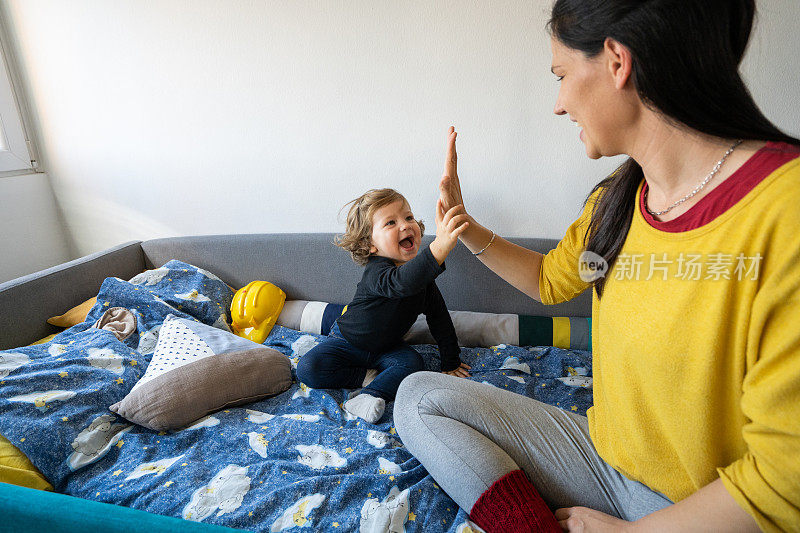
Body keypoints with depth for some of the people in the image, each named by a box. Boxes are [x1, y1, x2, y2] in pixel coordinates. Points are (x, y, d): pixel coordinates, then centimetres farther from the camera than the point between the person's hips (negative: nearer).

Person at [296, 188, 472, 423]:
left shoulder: (423, 272, -11)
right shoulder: (376, 272, -35)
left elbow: (439, 318, 0)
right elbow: (401, 282, -61)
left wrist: (451, 362, 2)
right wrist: (439, 247, -76)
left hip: (386, 347, 4)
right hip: (348, 341, -4)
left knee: (413, 363, -24)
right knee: (308, 369, -22)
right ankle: (366, 375, -9)